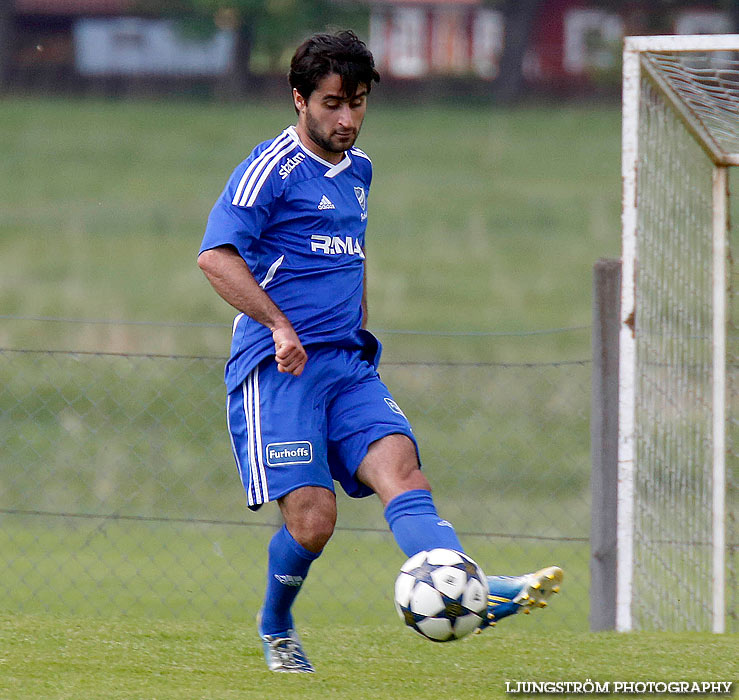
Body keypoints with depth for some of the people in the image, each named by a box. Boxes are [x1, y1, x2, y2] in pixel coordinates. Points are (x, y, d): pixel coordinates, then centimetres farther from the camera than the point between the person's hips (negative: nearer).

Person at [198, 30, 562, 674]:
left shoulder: (358, 169, 19)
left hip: (348, 367, 6)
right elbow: (216, 255, -17)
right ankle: (276, 626, 16)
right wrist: (280, 324, -24)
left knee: (400, 468, -19)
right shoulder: (274, 167, -5)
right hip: (278, 369, -6)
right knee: (312, 520, -13)